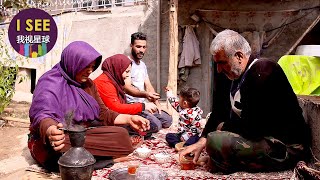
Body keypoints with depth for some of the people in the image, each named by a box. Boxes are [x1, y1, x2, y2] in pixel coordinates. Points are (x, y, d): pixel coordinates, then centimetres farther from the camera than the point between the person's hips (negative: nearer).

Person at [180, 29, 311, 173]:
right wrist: (202, 142, 1)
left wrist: (223, 127, -7)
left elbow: (250, 127, -26)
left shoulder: (262, 72, -22)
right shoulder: (238, 75, 8)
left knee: (217, 141, -28)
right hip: (262, 136, 10)